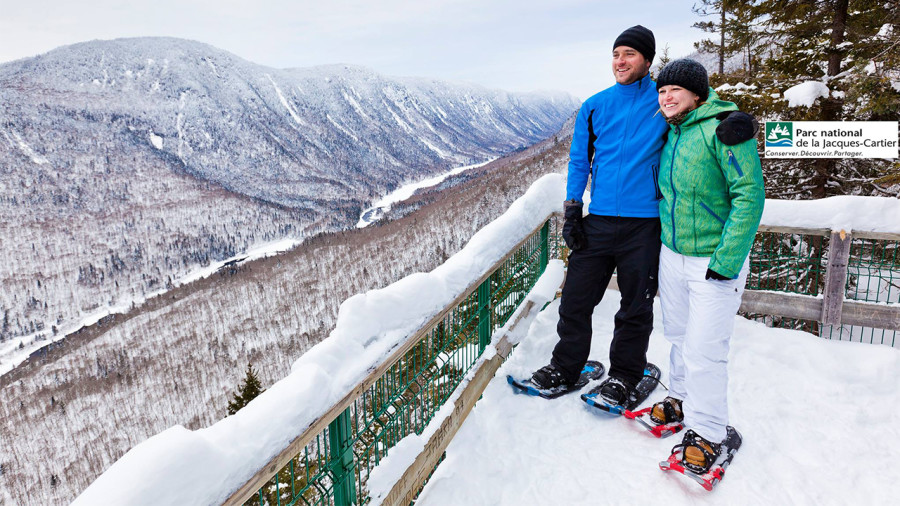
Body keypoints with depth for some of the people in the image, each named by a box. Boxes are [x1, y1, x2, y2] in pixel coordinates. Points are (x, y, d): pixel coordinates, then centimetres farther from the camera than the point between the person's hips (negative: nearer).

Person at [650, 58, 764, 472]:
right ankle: (682, 399, 39)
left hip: (715, 261, -7)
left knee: (703, 351, -3)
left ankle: (708, 433, 15)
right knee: (679, 336, 19)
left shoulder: (724, 128, -16)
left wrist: (726, 262, -22)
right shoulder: (671, 133, 7)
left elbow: (749, 195, -20)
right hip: (672, 255, 7)